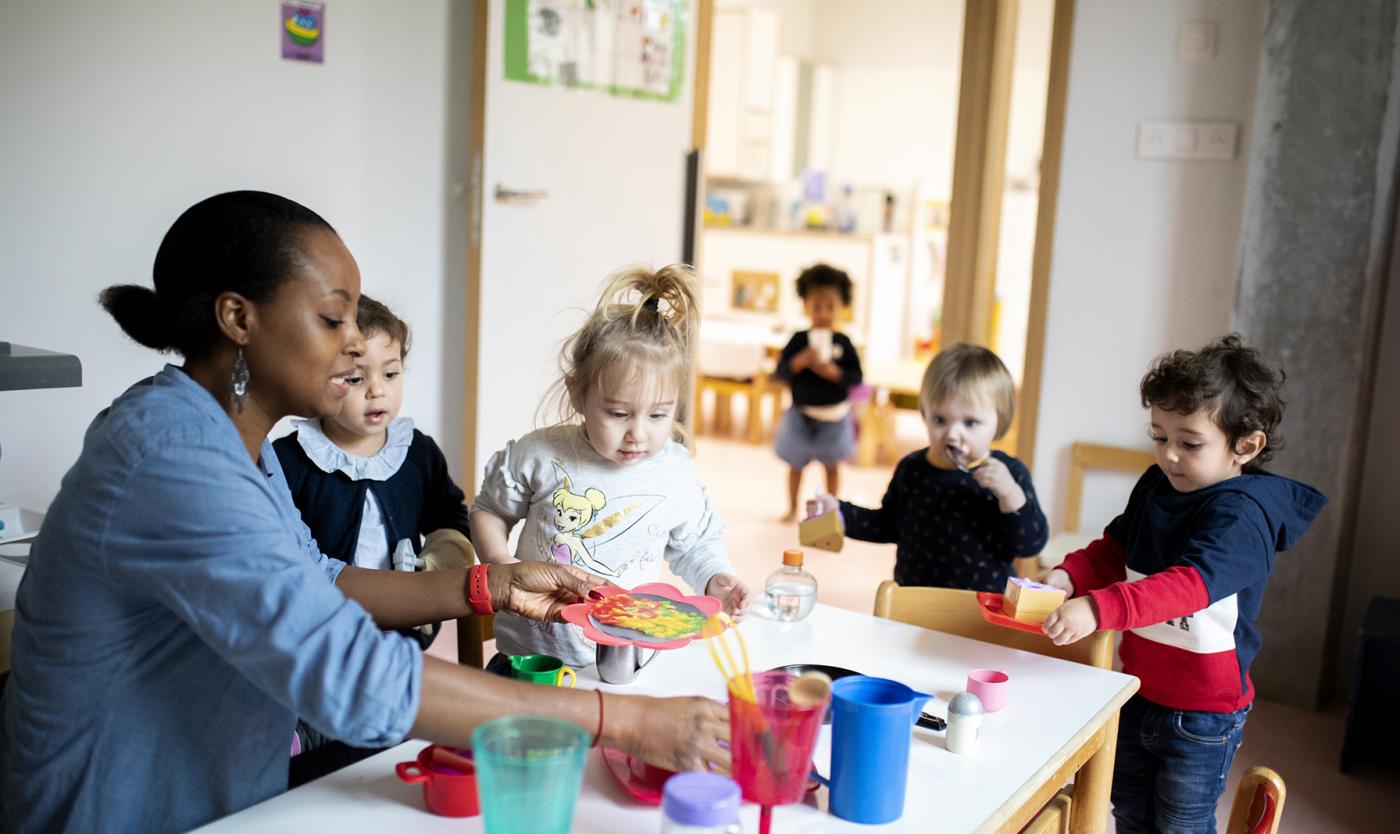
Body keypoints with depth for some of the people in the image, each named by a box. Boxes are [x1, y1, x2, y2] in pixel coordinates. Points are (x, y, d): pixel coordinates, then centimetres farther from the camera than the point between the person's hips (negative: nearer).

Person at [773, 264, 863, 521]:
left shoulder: (843, 342, -6)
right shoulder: (798, 340, -7)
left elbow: (856, 376, -8)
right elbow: (780, 372, -11)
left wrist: (834, 372, -24)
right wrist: (800, 361, -27)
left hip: (834, 416, 0)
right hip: (801, 414, 0)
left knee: (832, 466, 12)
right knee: (796, 464, 11)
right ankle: (792, 509, 27)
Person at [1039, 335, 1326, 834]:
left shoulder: (1241, 514, -23)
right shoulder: (1156, 486, 0)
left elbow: (1190, 585, -39)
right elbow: (1115, 550, 12)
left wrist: (1098, 609, -51)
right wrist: (1070, 576, -9)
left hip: (1203, 715, -7)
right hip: (1138, 693, 7)